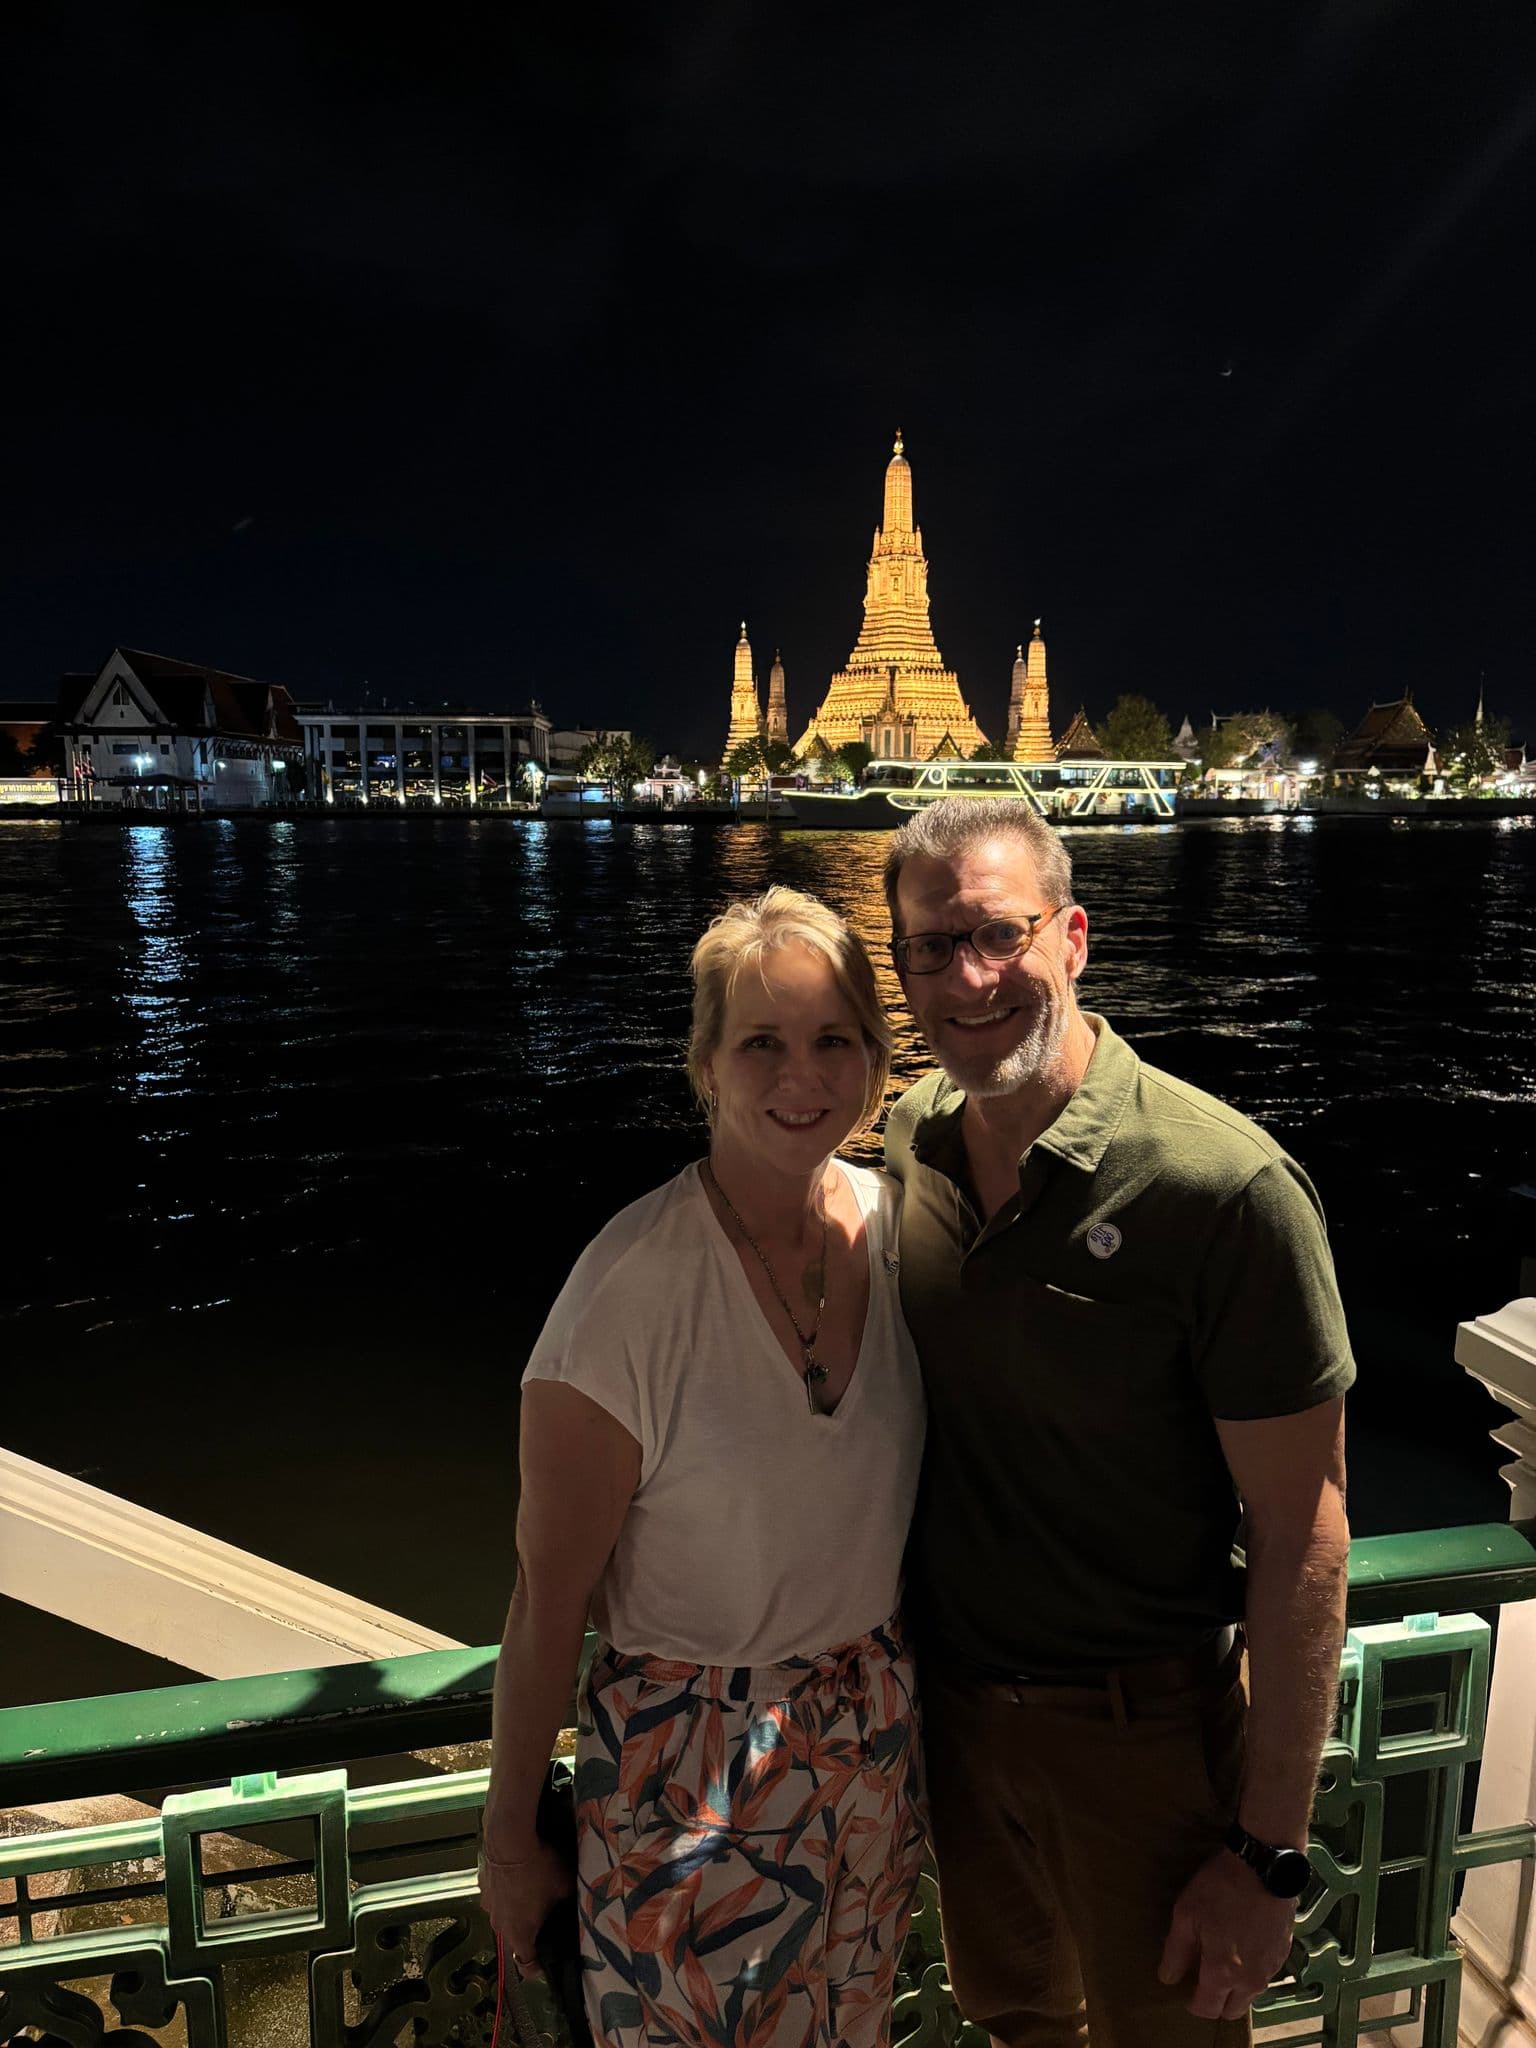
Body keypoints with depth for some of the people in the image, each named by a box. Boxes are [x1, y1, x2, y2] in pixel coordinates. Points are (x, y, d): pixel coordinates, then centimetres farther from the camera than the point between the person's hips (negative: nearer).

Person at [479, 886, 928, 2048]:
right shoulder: (633, 1287, -25)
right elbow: (550, 1594, -15)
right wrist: (510, 1830, -7)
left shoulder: (895, 1222, -9)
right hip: (688, 1766, -5)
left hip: (876, 1743, 5)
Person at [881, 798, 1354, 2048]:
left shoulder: (1226, 1187, -25)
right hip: (950, 1701, 5)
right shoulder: (913, 1138, -7)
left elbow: (1302, 1538, -19)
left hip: (1140, 1735, -4)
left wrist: (1270, 1853, -14)